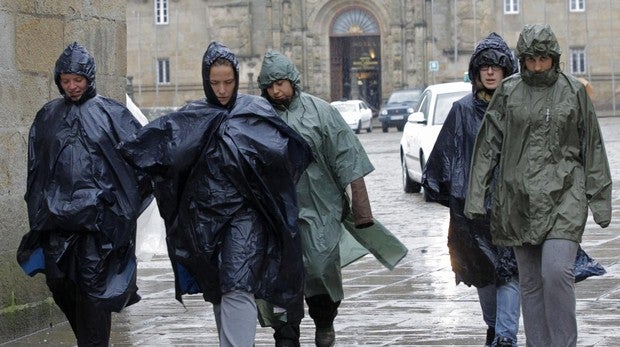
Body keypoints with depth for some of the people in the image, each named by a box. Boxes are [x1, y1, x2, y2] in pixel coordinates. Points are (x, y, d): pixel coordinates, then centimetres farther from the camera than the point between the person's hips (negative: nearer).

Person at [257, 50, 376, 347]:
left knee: (322, 267, -1)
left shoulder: (319, 111, 0)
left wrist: (359, 202, -5)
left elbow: (346, 157, -1)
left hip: (319, 209, -1)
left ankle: (324, 323, 25)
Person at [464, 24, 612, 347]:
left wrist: (600, 199, 1)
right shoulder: (508, 92, 5)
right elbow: (488, 144, 4)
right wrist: (475, 195, -1)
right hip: (519, 197, 3)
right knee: (530, 281, 7)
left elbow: (592, 149, 4)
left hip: (563, 196, -2)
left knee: (556, 271, -17)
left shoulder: (574, 92, 2)